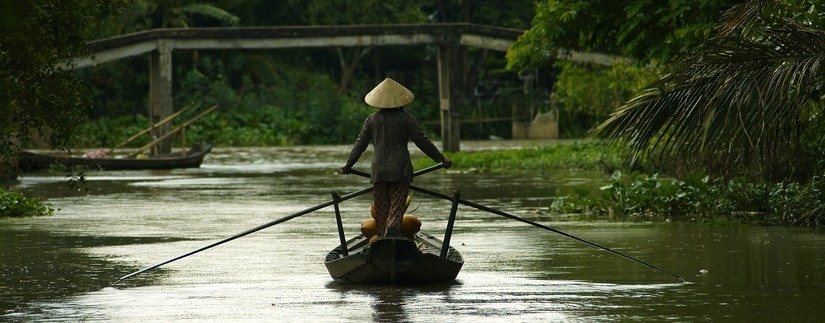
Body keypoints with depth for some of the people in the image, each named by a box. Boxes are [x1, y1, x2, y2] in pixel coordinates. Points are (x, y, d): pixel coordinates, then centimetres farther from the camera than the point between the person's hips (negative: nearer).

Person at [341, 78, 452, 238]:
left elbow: (360, 143, 11)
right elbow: (422, 141, -1)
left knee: (381, 208, 10)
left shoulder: (372, 119, 7)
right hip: (400, 170, -2)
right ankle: (393, 228, -34)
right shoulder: (406, 118, 0)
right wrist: (441, 158, 8)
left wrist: (348, 164, 23)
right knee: (397, 206, -7)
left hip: (379, 170, 2)